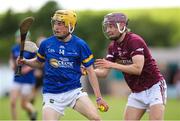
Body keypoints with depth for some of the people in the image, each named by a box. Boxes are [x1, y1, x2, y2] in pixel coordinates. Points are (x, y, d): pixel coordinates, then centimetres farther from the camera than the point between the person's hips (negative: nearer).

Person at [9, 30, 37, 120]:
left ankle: (33, 112, 35)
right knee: (12, 102, -6)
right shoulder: (15, 48, 2)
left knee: (24, 104, 2)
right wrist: (12, 64, -1)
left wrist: (29, 68, -19)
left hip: (28, 80, -4)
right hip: (17, 79, 4)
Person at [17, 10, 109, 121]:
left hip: (74, 91, -1)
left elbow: (90, 71, 0)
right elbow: (39, 62, 20)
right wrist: (25, 61, -1)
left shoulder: (80, 45, -3)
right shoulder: (46, 44, 1)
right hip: (52, 94, 1)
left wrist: (99, 98, -3)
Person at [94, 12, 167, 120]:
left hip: (154, 88, -8)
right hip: (136, 92, 8)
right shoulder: (113, 47, 5)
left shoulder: (134, 41, -18)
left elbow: (138, 69, -29)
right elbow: (104, 72, 3)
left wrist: (112, 65, -30)